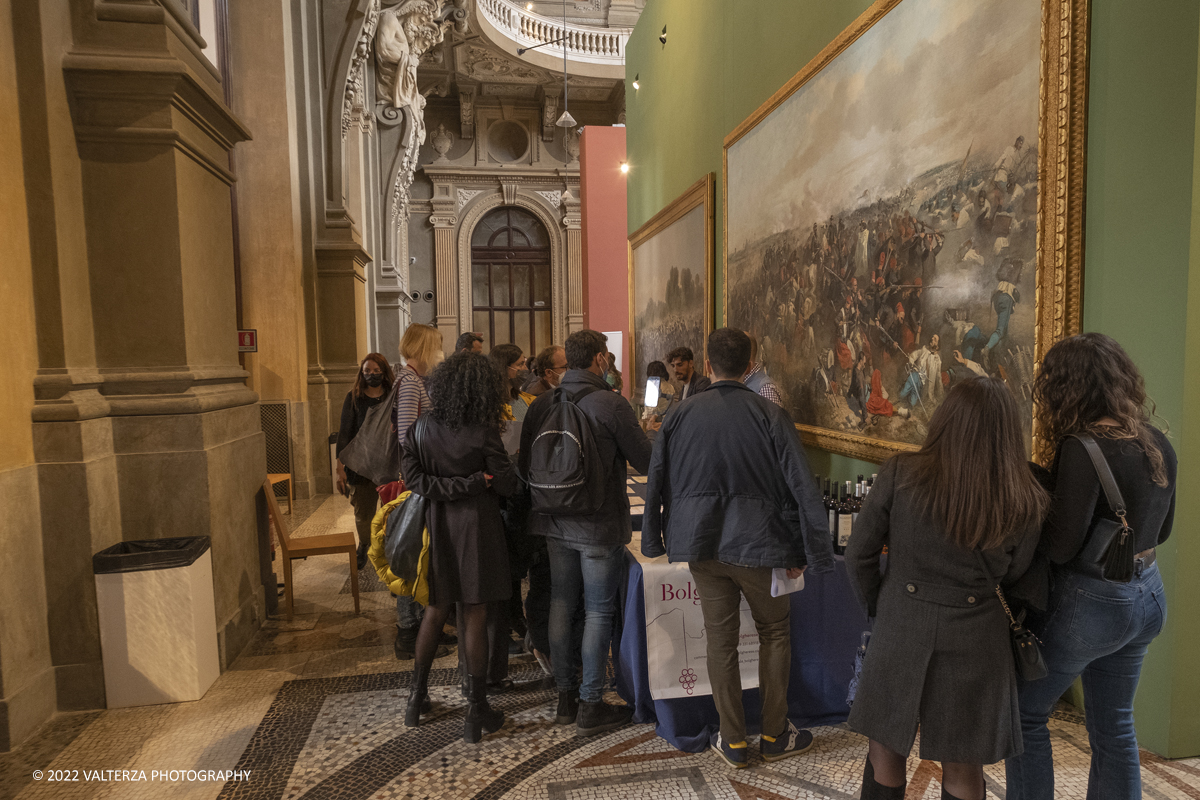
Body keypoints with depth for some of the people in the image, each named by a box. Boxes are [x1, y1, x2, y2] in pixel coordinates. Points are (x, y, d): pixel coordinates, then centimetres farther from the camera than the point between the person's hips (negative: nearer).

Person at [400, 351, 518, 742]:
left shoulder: (421, 428, -4)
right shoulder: (483, 434, -17)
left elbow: (413, 478, -4)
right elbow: (507, 485, -10)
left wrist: (446, 486, -6)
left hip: (436, 524, 5)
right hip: (475, 525, -4)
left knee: (436, 609, 20)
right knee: (475, 615, 3)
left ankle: (417, 694, 33)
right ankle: (477, 712, 13)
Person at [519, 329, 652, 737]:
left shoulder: (541, 404, 0)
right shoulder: (612, 404, -16)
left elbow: (524, 465, 7)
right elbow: (645, 461, -9)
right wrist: (646, 435, 13)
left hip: (555, 522, 6)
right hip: (600, 525, -5)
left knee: (561, 605, 15)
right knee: (599, 611, 6)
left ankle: (565, 696, 27)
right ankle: (590, 706, 15)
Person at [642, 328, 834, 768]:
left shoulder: (680, 416, -3)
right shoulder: (770, 416, -11)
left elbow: (656, 482, 4)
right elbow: (801, 488, -12)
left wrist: (654, 541, 16)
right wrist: (806, 551, -3)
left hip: (701, 545, 2)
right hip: (757, 545, -2)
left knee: (720, 638, 13)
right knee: (774, 633, 17)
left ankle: (733, 741, 24)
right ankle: (774, 735, 27)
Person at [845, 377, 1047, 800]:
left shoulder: (900, 474, -14)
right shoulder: (1025, 503, -9)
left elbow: (858, 555, -8)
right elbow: (1013, 576, 3)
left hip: (901, 627, -1)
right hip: (976, 638, 2)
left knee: (885, 753, 18)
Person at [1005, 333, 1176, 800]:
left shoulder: (1083, 448, -23)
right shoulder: (1158, 444, 2)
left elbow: (1061, 546, -23)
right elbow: (1160, 531, 15)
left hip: (1089, 602, -8)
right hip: (1147, 596, 8)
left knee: (1024, 713, 11)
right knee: (1114, 727, 21)